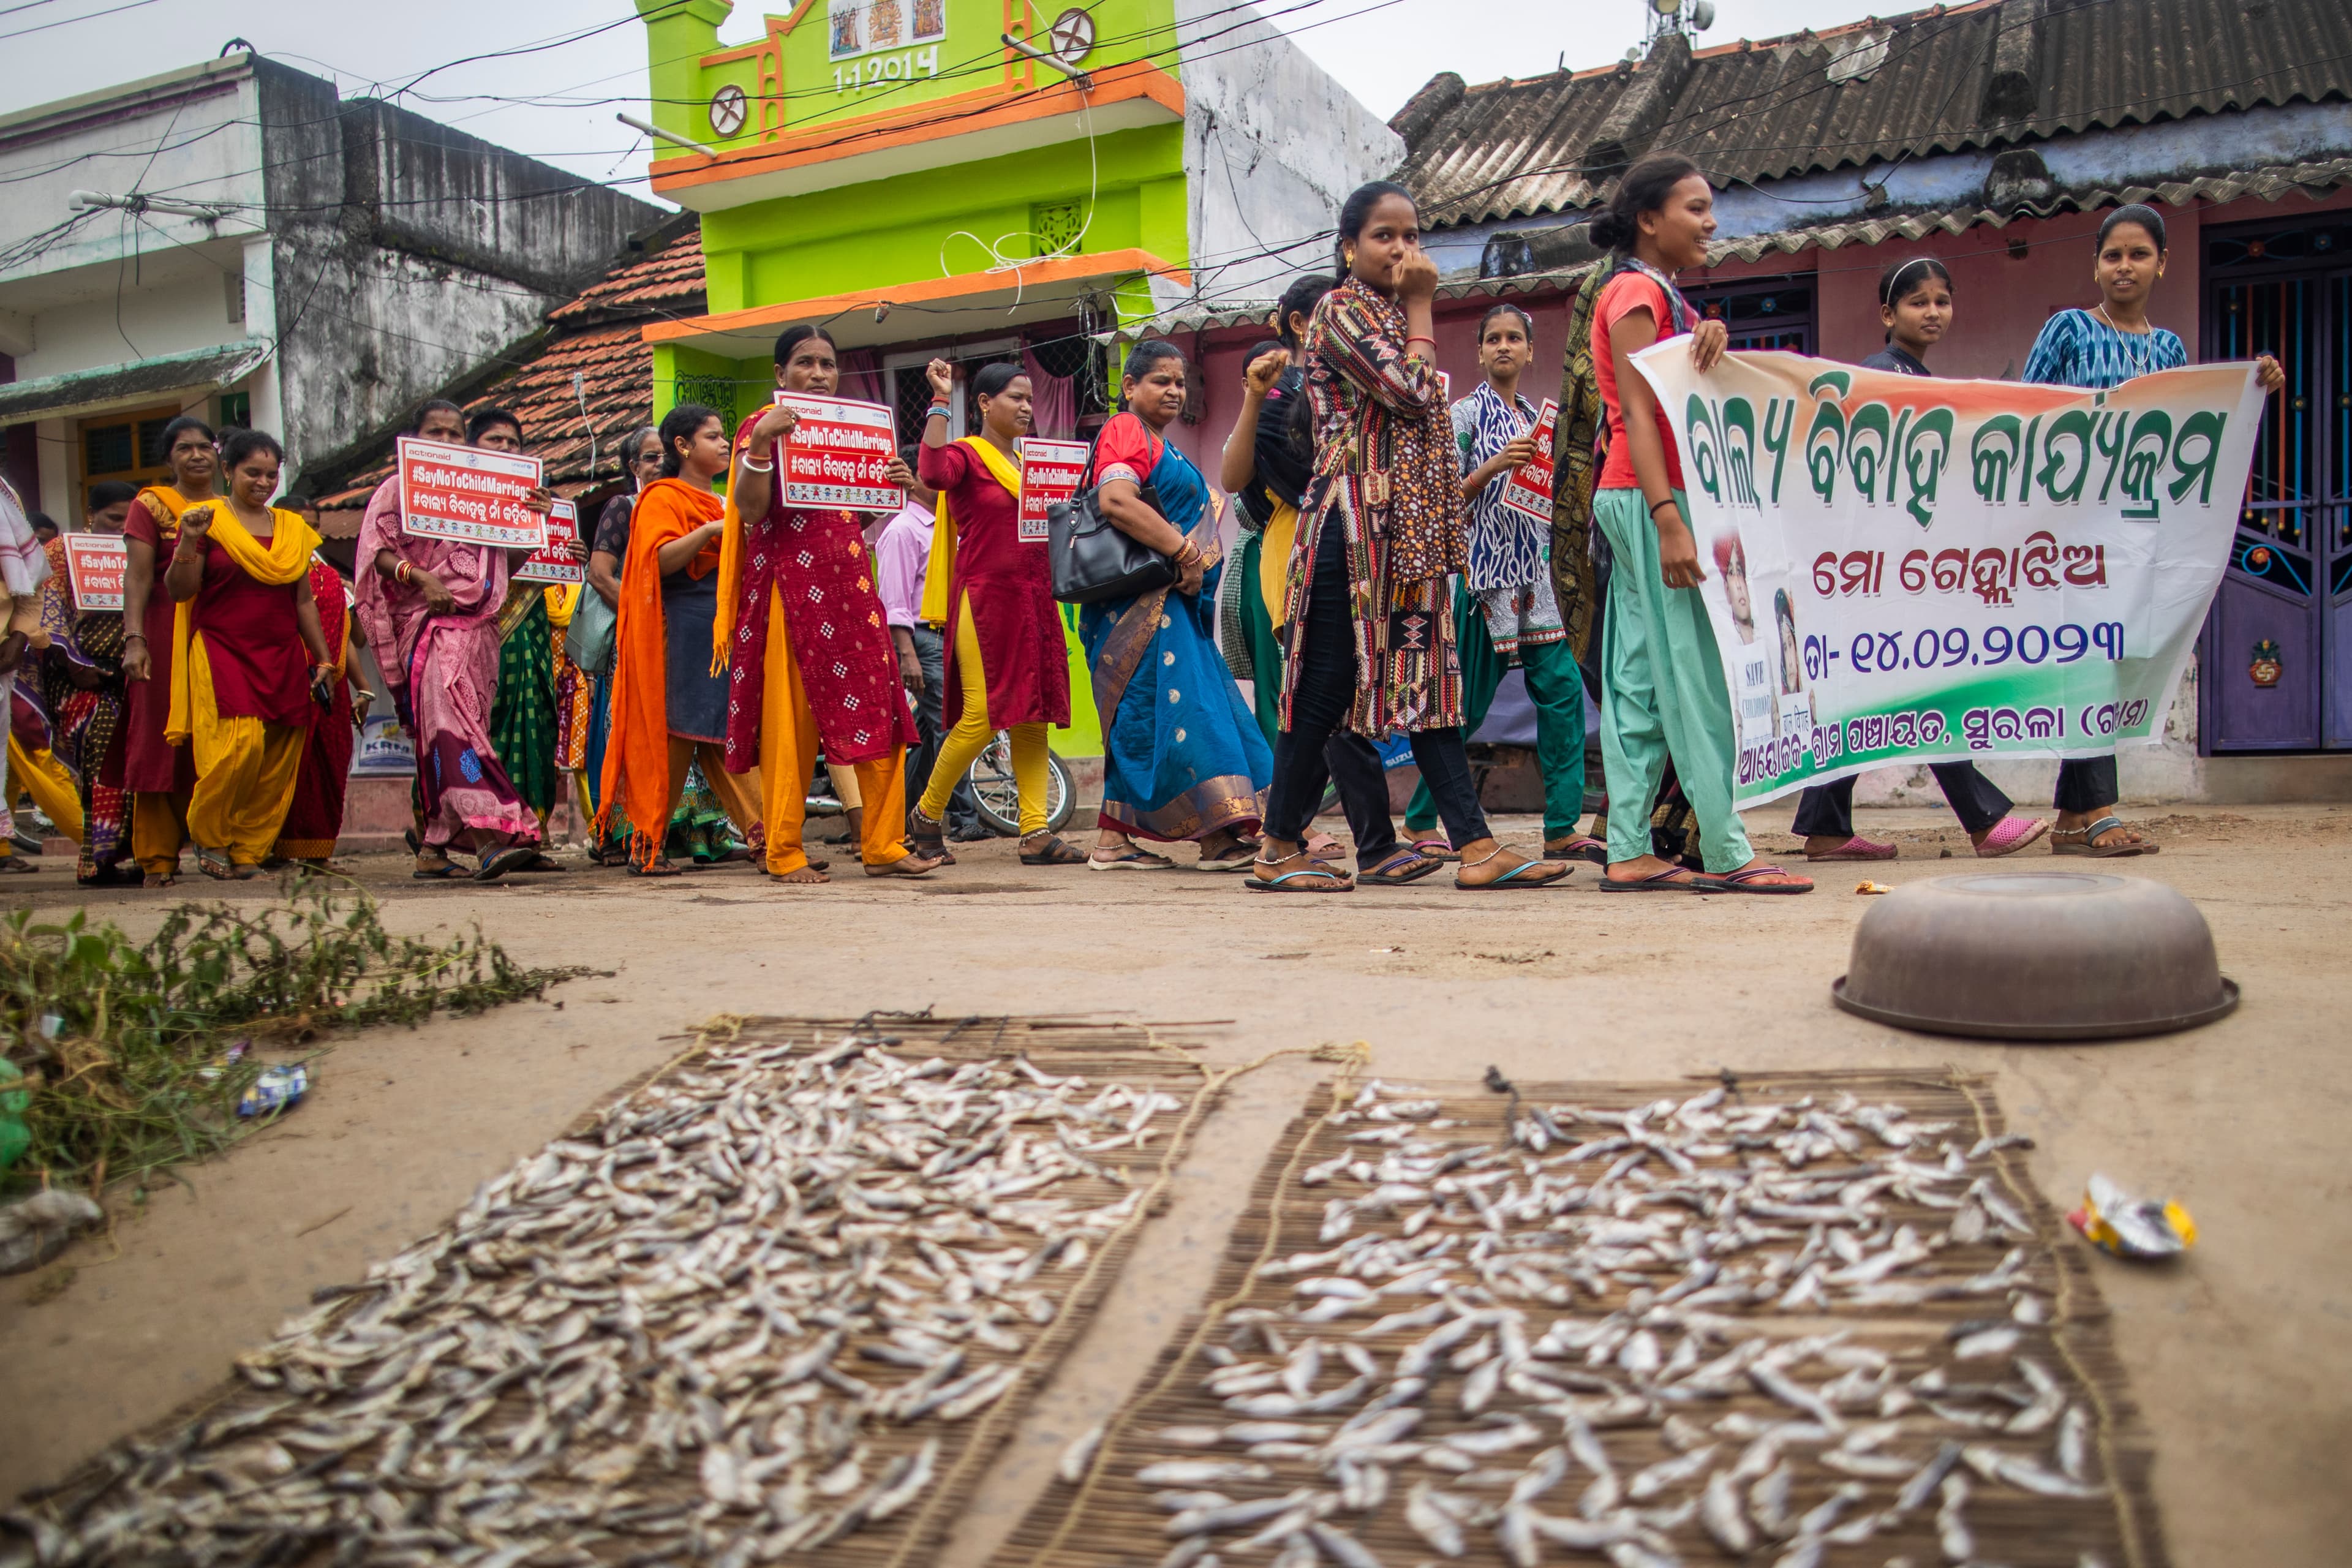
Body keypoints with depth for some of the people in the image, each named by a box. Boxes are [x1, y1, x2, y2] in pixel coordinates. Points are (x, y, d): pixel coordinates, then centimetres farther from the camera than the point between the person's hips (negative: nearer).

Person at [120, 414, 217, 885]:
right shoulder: (152, 506, 5)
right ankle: (158, 860, 1)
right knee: (162, 744, -2)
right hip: (167, 633, -3)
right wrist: (134, 640, -15)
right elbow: (137, 578, -3)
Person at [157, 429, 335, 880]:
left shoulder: (292, 528, 15)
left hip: (283, 662, 5)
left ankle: (249, 852, 9)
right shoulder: (208, 520, 2)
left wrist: (323, 660, 15)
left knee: (278, 763, -1)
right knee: (240, 746, -18)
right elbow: (178, 592, -3)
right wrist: (189, 542, -18)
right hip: (222, 653, -4)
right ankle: (209, 837, 4)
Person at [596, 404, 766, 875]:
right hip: (682, 629, -7)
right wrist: (709, 531, -22)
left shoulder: (725, 502, 24)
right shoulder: (663, 497, 0)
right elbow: (659, 560, -14)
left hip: (727, 627, 7)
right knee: (671, 733, -6)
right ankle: (647, 844, 0)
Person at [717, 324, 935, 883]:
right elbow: (750, 511, -13)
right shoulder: (762, 426, 0)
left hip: (847, 583, 6)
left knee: (881, 713, -1)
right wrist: (760, 445, -26)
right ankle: (783, 851, 5)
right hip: (788, 585, -5)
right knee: (790, 720, -3)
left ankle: (884, 845, 5)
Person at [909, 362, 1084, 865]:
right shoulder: (966, 454, -4)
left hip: (1032, 601, 7)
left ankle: (1035, 831, 3)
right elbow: (933, 472, -27)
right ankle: (928, 814, 10)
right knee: (981, 716, -10)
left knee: (1032, 716, 2)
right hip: (984, 598, -7)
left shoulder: (1030, 461, 19)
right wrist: (940, 401, -23)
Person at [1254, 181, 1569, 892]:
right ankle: (1280, 850, 6)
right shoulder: (1341, 309, -5)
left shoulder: (1391, 319, 21)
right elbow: (1412, 393, -15)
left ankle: (1476, 846, 1)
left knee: (1426, 681, 4)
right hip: (1353, 522, -9)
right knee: (1328, 686, -5)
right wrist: (1420, 306, -6)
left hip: (1406, 531, 9)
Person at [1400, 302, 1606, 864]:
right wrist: (1494, 468, -19)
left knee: (1563, 689, -4)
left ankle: (1562, 827, -1)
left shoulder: (1537, 419, 17)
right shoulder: (1467, 413, 0)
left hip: (1532, 574, 6)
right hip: (1483, 570, -6)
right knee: (1467, 702, -3)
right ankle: (1421, 821, 10)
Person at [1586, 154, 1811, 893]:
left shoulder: (1660, 294, 22)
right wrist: (1669, 520, -25)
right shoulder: (1637, 291, -7)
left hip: (1639, 500, 10)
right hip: (1647, 498, -10)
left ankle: (1629, 853, 6)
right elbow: (1637, 414, -17)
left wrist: (1711, 337, -8)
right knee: (1694, 673, -10)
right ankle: (1727, 852, -7)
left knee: (1640, 679, 5)